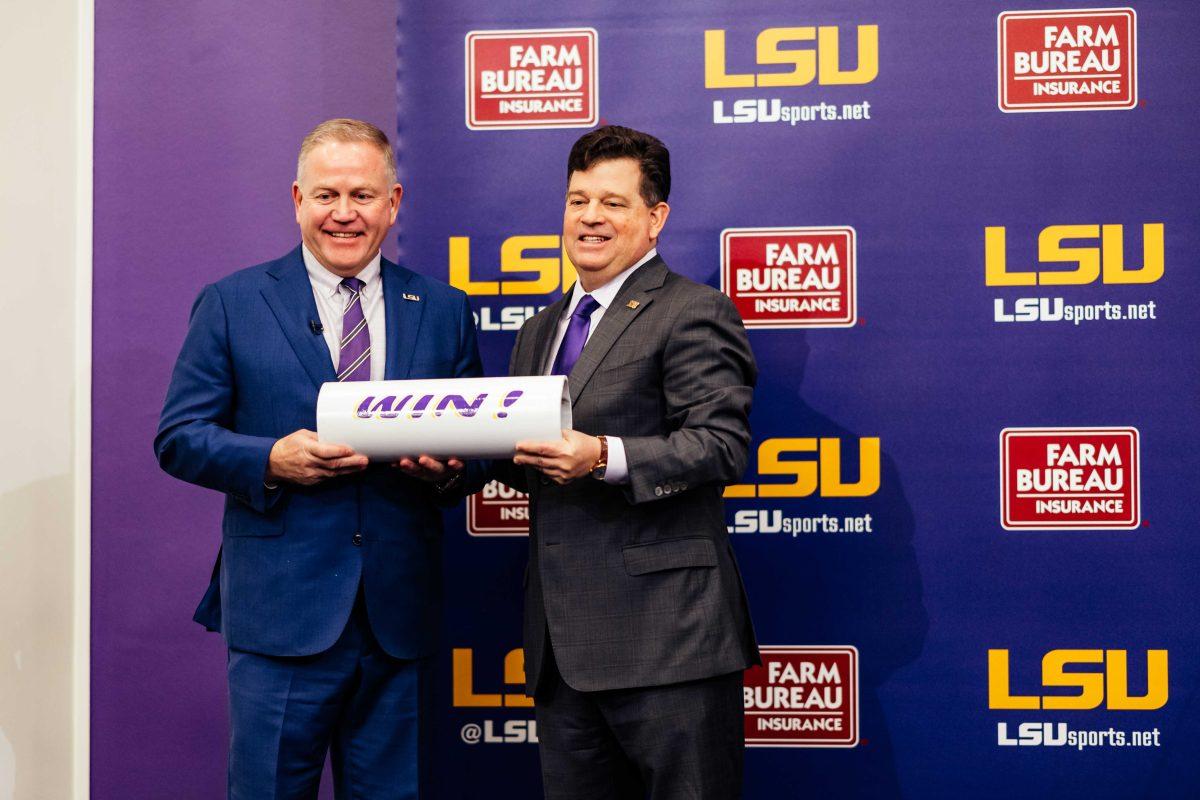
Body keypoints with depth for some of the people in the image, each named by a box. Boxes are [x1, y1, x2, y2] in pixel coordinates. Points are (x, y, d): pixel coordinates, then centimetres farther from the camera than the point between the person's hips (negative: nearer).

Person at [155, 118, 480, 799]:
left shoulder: (444, 311, 10)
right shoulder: (232, 305, 4)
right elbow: (179, 438, 1)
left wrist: (449, 469, -11)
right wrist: (271, 461, -16)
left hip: (399, 616, 2)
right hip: (282, 610, -2)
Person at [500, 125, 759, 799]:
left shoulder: (692, 313, -6)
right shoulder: (543, 329, 20)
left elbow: (722, 445, -15)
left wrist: (603, 457, -27)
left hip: (665, 633, -8)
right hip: (564, 641, 8)